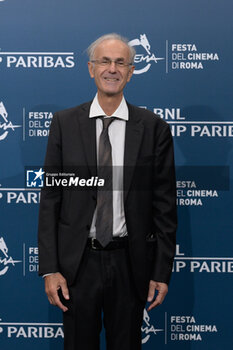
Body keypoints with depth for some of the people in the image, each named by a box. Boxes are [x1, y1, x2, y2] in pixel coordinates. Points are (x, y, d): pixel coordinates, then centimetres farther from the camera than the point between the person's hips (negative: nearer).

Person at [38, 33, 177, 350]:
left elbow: (165, 204, 0)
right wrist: (50, 269, -5)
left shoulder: (154, 128, -1)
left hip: (130, 264, 0)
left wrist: (162, 272, -2)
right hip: (78, 262, 0)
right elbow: (50, 198, 0)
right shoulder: (64, 123, 0)